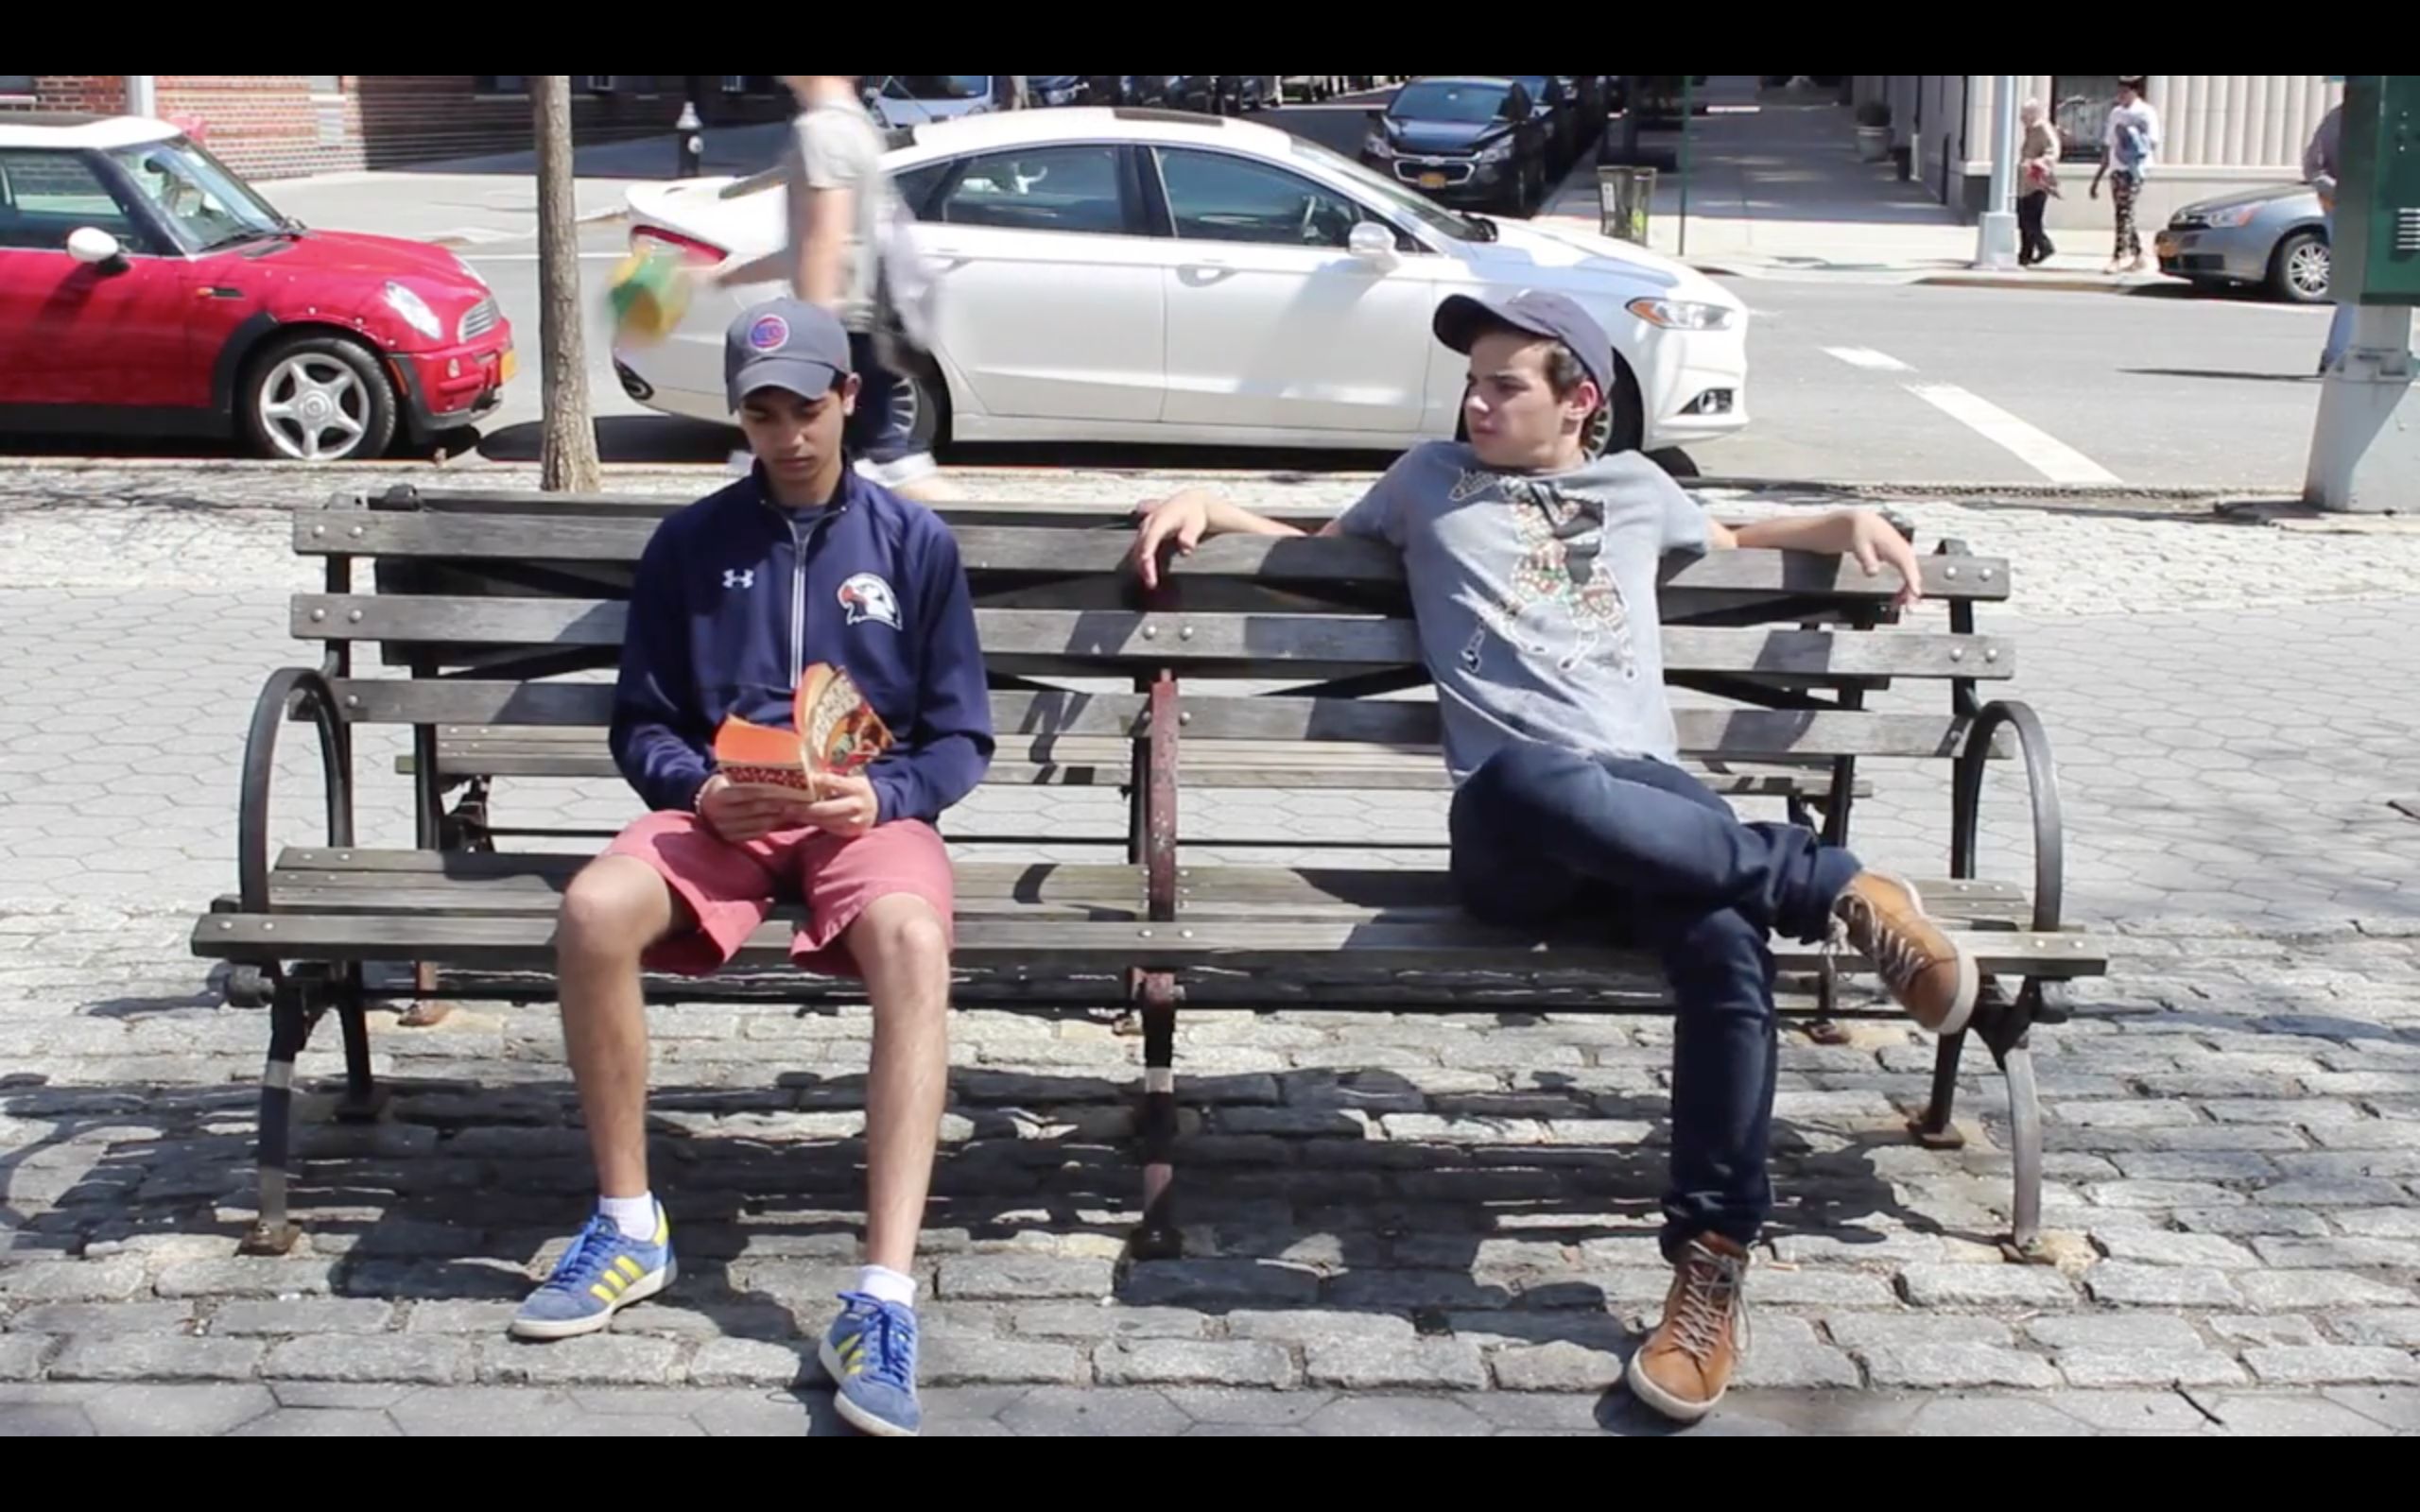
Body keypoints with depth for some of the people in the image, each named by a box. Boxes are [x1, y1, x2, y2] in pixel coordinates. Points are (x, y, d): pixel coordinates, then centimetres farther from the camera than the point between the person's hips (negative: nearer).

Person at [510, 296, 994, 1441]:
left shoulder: (915, 542, 10)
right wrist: (701, 790, -10)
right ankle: (628, 1226, -12)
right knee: (592, 911, -32)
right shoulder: (689, 543, 12)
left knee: (912, 941, -37)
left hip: (868, 810, -1)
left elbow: (959, 736, 8)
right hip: (720, 809, 2)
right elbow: (641, 724, 12)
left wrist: (881, 797, -13)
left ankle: (882, 1297, -41)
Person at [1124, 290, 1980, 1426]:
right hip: (1514, 832, -2)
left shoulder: (1636, 487, 28)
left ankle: (1710, 1267, -28)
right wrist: (1205, 504, 23)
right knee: (1526, 778, -44)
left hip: (1648, 798, 2)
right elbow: (1316, 547, 38)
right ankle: (1834, 888, -28)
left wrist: (1846, 523, 32)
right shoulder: (1431, 481, 24)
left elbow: (1728, 542, 47)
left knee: (1727, 943, -36)